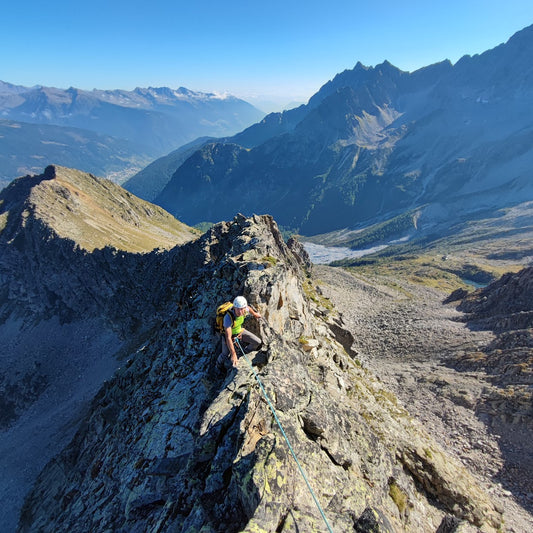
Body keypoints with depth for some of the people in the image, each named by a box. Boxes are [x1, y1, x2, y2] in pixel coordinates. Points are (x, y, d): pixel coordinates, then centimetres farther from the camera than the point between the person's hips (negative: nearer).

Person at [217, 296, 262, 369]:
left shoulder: (245, 309, -26)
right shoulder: (228, 318, -42)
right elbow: (228, 338, -42)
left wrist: (254, 314, 22)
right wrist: (233, 354, -45)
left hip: (240, 331, 4)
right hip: (229, 335, -4)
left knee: (257, 342, -2)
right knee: (225, 356, -4)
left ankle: (245, 353, 28)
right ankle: (220, 362, 35)